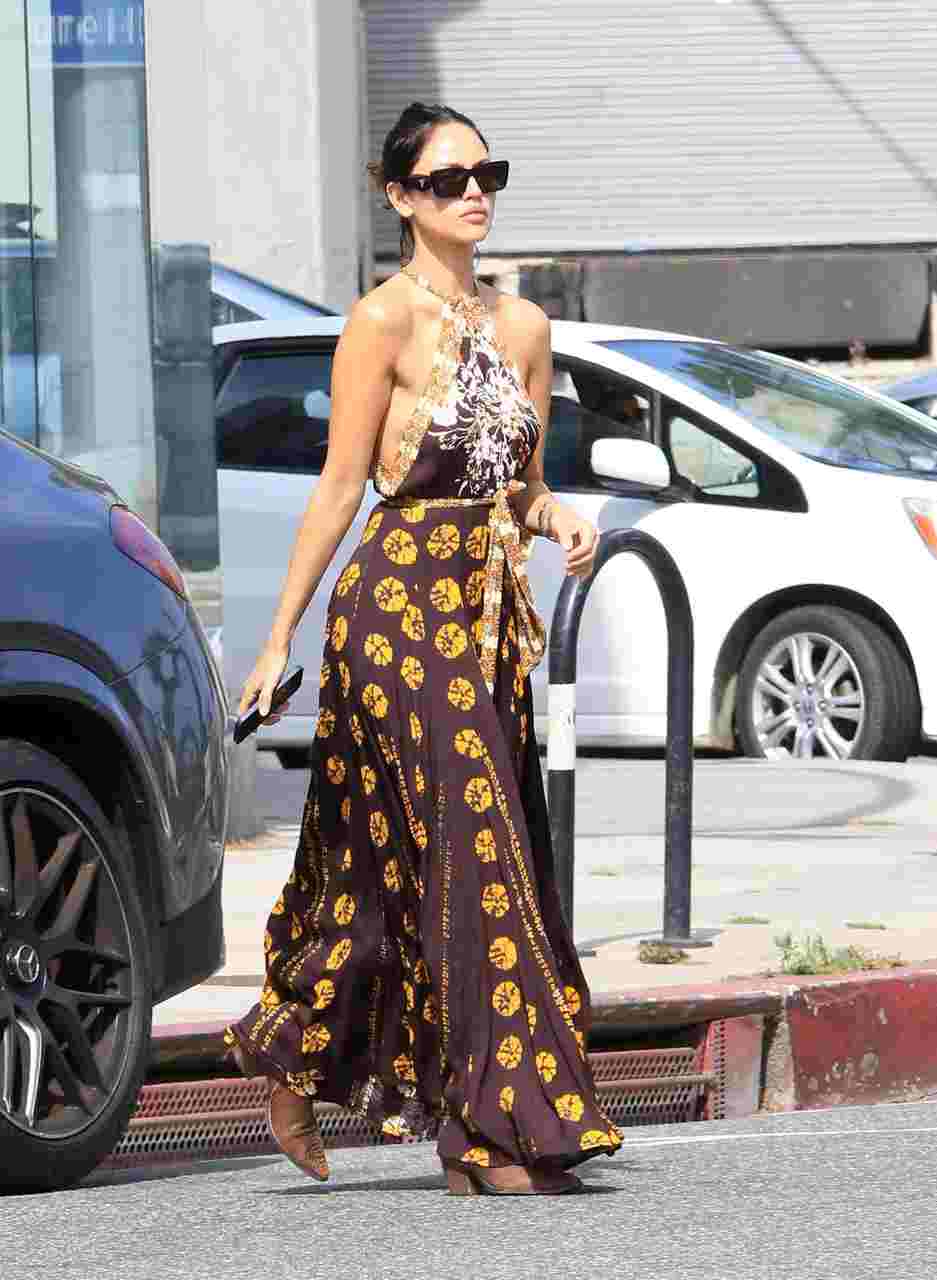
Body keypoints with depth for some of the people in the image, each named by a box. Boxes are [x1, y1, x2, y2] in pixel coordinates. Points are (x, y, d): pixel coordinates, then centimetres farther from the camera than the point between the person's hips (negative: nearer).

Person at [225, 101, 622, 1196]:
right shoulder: (384, 319, -6)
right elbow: (341, 488, -6)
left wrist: (557, 522, -2)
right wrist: (279, 637, -6)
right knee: (468, 848, -10)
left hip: (493, 610, 7)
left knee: (395, 862, 7)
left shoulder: (523, 326, 13)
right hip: (401, 601, -7)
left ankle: (288, 1061, 21)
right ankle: (499, 1122, -8)